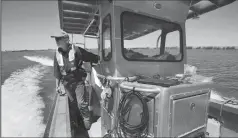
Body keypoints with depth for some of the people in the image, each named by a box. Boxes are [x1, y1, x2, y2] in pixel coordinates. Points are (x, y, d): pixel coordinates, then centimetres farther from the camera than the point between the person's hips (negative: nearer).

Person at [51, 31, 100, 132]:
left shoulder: (76, 50, -15)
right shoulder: (57, 54, 0)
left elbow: (92, 57, -11)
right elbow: (57, 71, 7)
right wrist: (57, 85, 12)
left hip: (78, 81, -4)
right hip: (67, 83, 5)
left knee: (81, 104, -1)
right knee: (72, 104, 19)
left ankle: (87, 122, 25)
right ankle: (76, 121, 43)